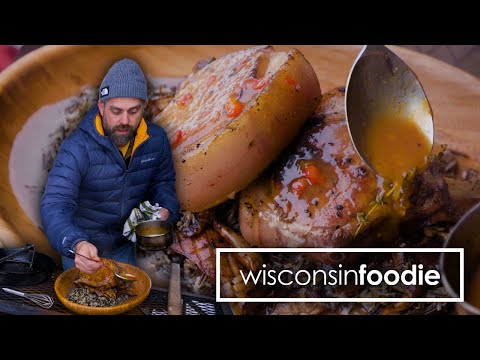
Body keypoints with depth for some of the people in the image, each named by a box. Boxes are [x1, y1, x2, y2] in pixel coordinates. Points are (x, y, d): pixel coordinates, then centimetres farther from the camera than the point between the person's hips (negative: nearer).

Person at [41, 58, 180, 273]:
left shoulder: (156, 139, -12)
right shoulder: (77, 147, -27)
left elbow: (163, 181, 7)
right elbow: (54, 205, -36)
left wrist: (166, 210, -14)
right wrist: (76, 244, -55)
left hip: (125, 246, 4)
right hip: (81, 247, -3)